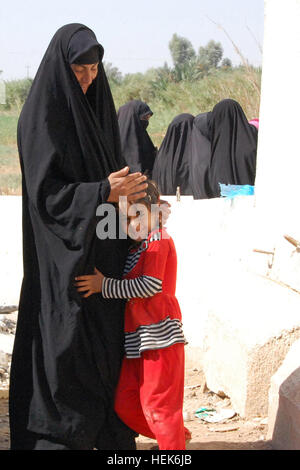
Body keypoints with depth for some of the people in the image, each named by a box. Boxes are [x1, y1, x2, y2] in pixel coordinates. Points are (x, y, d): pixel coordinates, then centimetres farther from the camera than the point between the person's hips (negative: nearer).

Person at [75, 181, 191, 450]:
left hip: (159, 335, -9)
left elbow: (151, 285, -18)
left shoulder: (158, 240, -8)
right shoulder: (136, 247, 20)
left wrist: (105, 285, -16)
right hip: (136, 338, 9)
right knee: (125, 403, 10)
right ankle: (177, 435, 26)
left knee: (157, 403, -6)